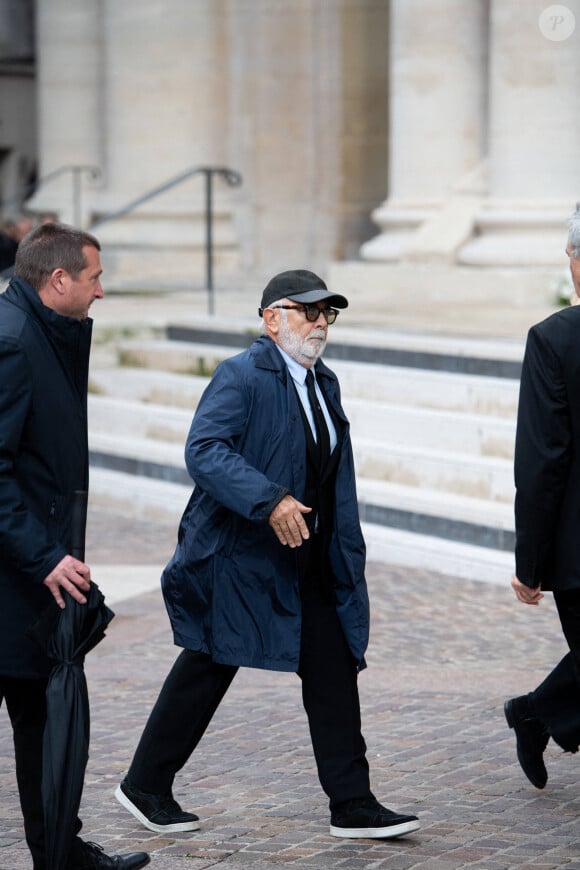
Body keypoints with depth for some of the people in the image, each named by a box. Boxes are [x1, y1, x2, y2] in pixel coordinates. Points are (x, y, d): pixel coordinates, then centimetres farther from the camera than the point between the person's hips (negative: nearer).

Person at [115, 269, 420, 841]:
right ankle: (146, 787, 18)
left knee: (335, 674, 2)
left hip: (313, 562, 7)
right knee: (207, 670, 3)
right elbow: (203, 450, -25)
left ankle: (352, 805, 7)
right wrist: (270, 500, -33)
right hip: (242, 557, -7)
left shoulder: (325, 383, 14)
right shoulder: (242, 376, -12)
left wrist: (346, 558, 18)